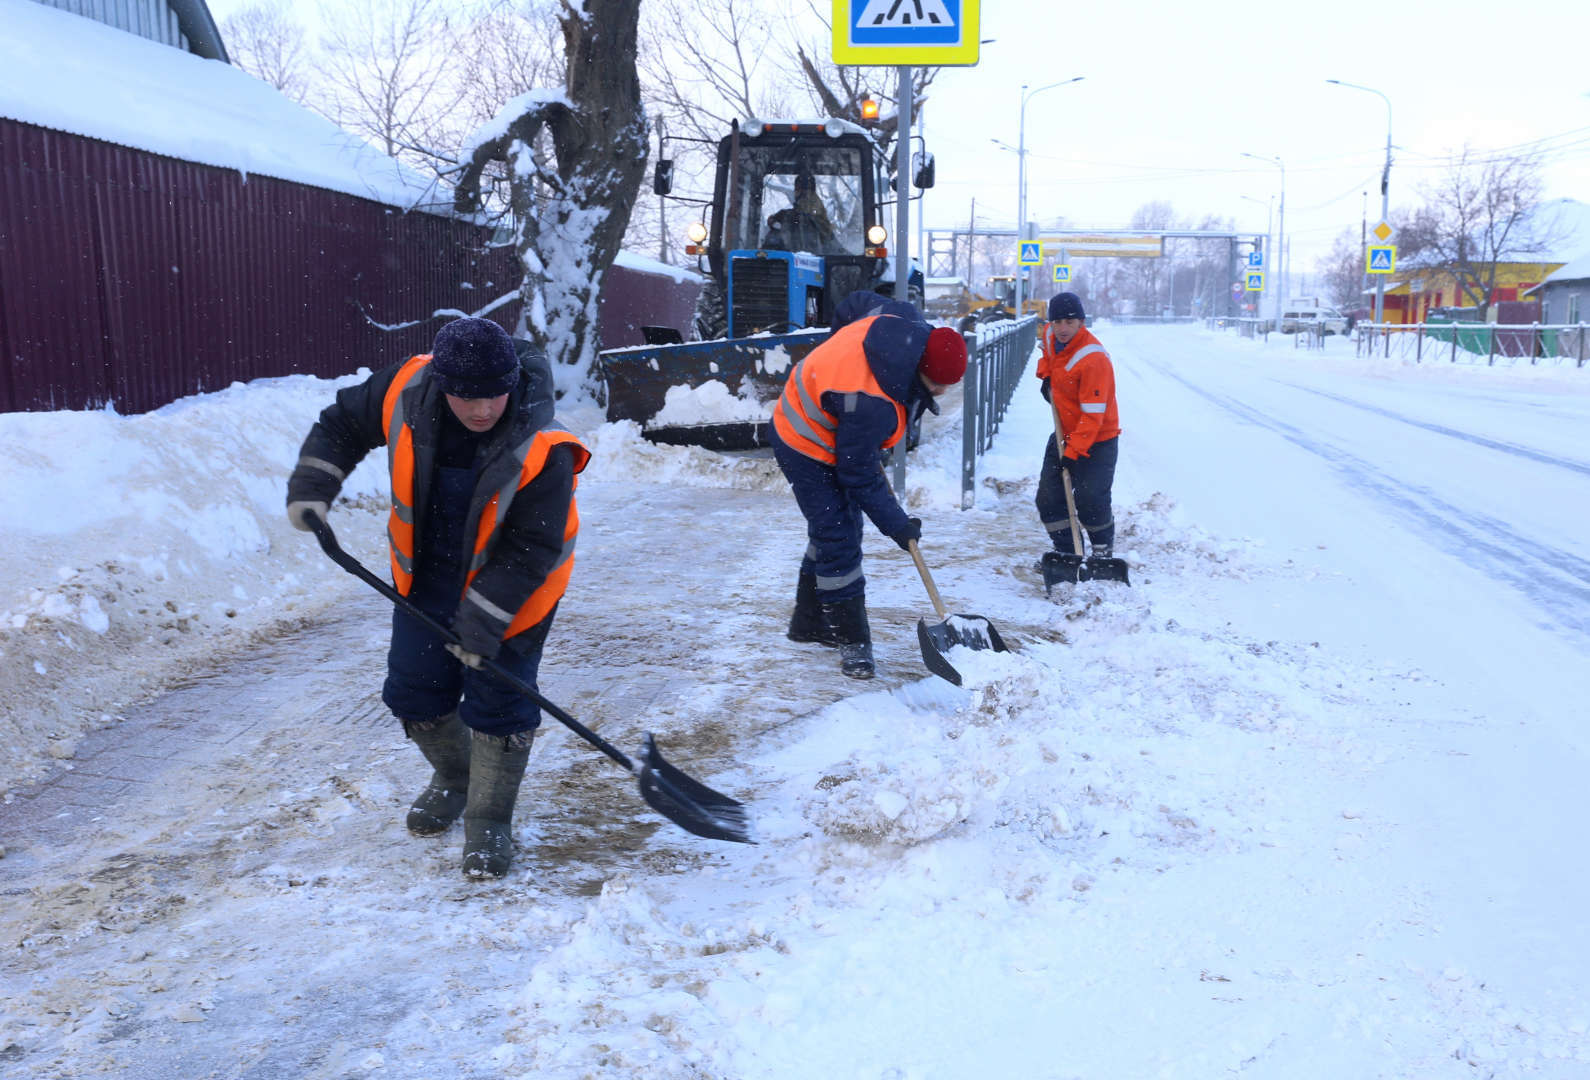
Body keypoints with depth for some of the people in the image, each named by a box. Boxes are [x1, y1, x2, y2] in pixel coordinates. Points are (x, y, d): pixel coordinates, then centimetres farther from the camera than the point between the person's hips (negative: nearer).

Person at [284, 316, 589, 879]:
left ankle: (488, 822, 19)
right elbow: (343, 423, 1)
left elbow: (530, 550, -26)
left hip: (513, 586, -5)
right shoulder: (406, 390, -19)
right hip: (426, 574, 5)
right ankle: (453, 779, 42)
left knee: (498, 702, -2)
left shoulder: (541, 451, -31)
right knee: (414, 688, 14)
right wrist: (312, 485, -13)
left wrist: (485, 621, -27)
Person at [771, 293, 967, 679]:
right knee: (839, 542, -10)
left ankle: (810, 621, 31)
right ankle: (852, 642, 0)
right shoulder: (870, 405, -40)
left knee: (832, 530, 17)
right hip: (809, 449, -10)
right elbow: (859, 475, -27)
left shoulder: (905, 322, -17)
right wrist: (896, 524, -17)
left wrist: (838, 358, 18)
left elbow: (853, 304, 4)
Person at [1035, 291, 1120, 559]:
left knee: (1091, 503, -11)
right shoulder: (1051, 335, -4)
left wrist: (1074, 451, -29)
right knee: (1048, 498, 5)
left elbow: (1093, 414, -28)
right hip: (1065, 433, 8)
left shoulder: (1093, 359, -28)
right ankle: (1066, 552, 18)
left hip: (1097, 440, -8)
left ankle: (1103, 554, 12)